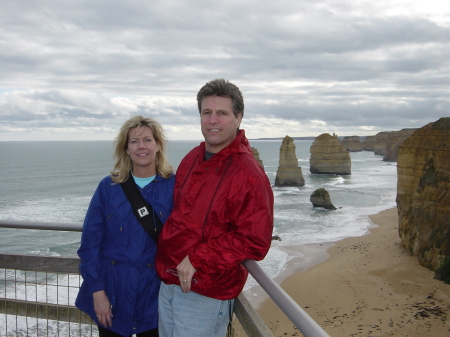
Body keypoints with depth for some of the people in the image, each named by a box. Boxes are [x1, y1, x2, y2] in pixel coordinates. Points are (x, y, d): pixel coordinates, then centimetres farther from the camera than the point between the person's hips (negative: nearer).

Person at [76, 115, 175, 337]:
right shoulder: (108, 187, -2)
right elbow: (90, 241, -3)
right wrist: (97, 291, -7)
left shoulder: (174, 186, -5)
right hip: (112, 289, 1)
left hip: (154, 292, -1)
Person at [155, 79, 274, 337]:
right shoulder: (192, 159, 5)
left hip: (204, 295, -7)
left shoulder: (249, 174, -18)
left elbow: (254, 242, -21)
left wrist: (197, 260, -21)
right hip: (168, 282, 7)